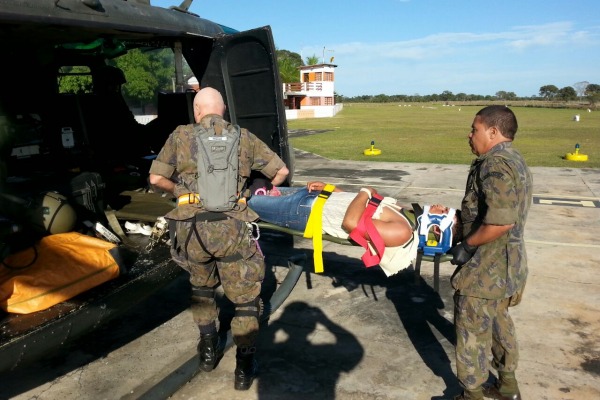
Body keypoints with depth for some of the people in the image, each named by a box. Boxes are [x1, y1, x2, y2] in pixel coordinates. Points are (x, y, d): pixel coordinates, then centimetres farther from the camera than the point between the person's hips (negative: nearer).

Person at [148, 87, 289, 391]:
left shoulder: (181, 135, 10)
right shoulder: (244, 137, 11)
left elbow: (157, 178, 9)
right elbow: (281, 171, 14)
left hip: (191, 226, 1)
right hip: (231, 227, -1)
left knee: (201, 287, 28)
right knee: (245, 298, 14)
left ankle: (208, 350, 36)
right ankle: (244, 368, 17)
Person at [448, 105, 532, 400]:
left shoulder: (494, 164, -22)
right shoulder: (515, 160, 10)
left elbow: (501, 221, -32)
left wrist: (466, 246, -18)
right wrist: (457, 217, 10)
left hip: (485, 269, -10)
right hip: (507, 265, 10)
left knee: (473, 331, 5)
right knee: (498, 322, 24)